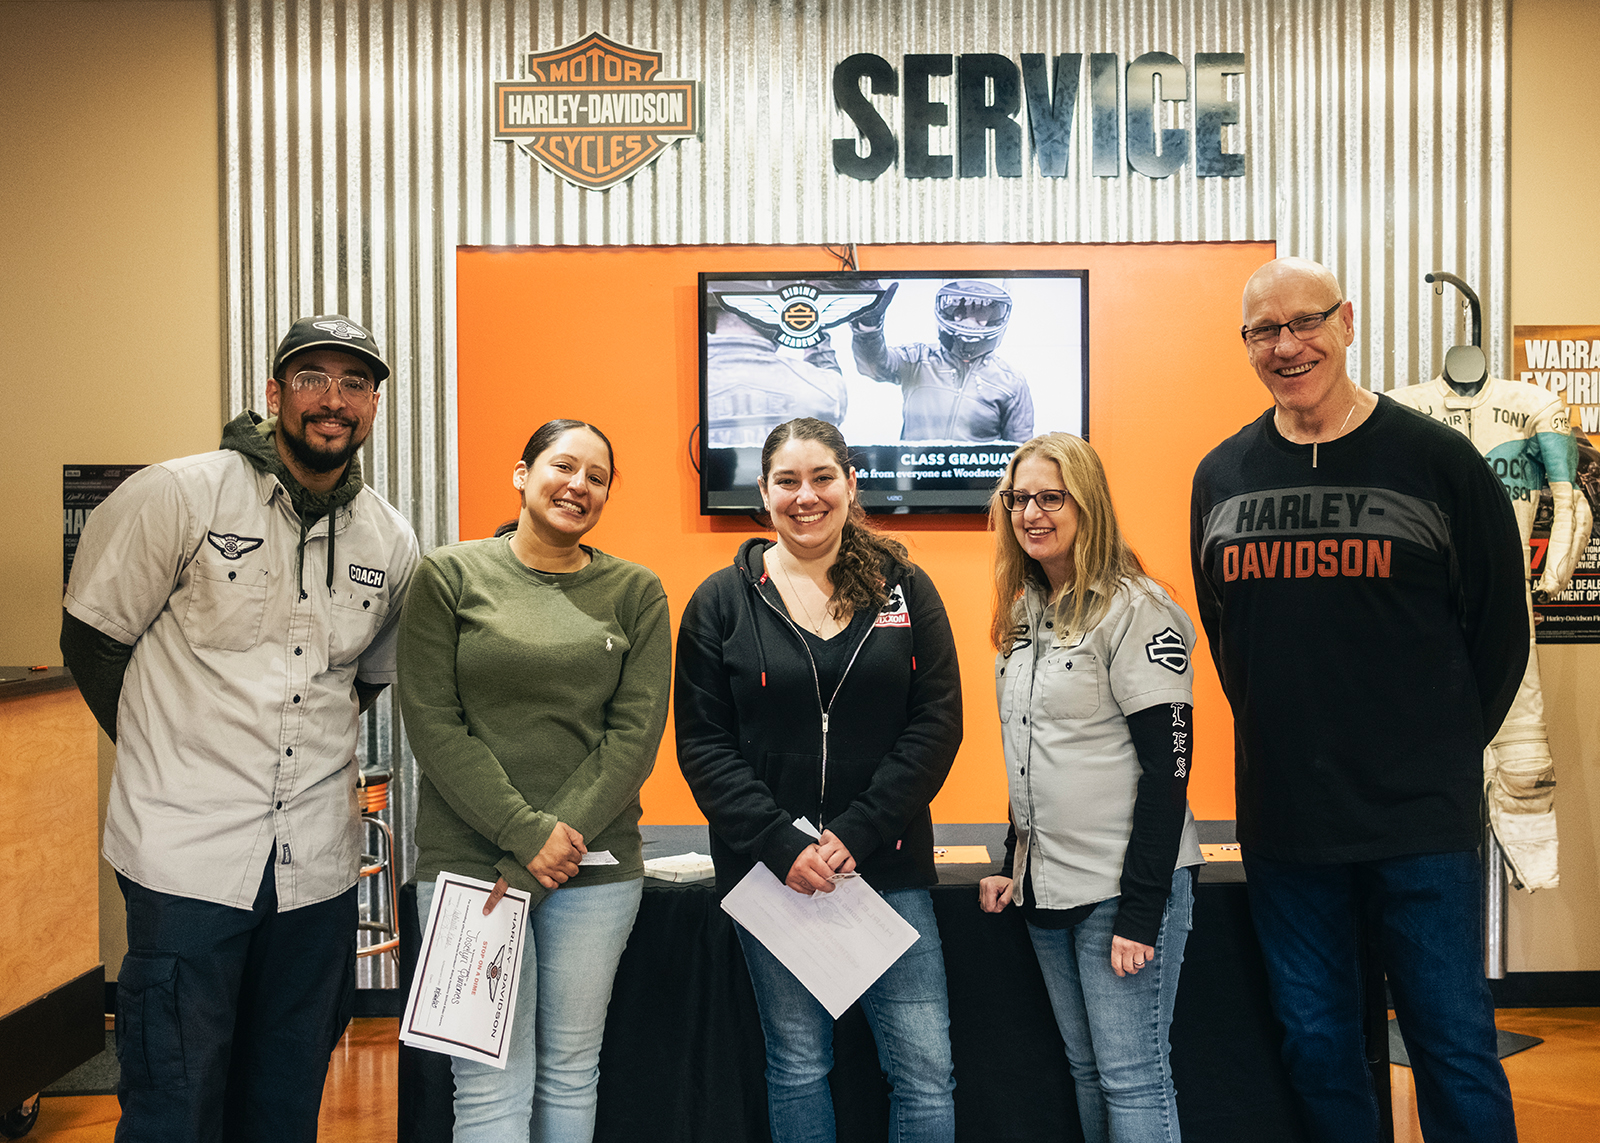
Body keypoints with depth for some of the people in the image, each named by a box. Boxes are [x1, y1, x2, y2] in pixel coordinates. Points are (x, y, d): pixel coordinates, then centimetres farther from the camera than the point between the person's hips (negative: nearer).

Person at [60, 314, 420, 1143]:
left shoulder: (392, 543, 5)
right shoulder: (178, 494, -6)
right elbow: (92, 639, 1)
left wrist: (310, 750, 12)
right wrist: (172, 758, 7)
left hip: (317, 863, 4)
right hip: (187, 855, -4)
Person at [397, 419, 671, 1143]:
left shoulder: (636, 592, 5)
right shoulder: (449, 576, 2)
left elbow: (636, 733, -2)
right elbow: (432, 724, -4)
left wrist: (538, 861, -9)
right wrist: (529, 833, -14)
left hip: (597, 866, 2)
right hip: (469, 858, -2)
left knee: (571, 1076, 13)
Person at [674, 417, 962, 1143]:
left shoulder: (905, 590, 3)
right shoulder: (721, 602, 1)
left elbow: (937, 725, -2)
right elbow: (702, 744, -3)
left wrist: (857, 834, -12)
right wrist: (783, 846, -14)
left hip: (889, 866, 1)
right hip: (771, 867, 0)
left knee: (925, 1068, 2)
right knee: (797, 1064, 13)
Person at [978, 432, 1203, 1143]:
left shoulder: (1134, 609, -13)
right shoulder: (1024, 613, 11)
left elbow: (1168, 765, -16)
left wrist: (1141, 910, -18)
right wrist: (1015, 865, 13)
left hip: (1123, 884, -7)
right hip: (1047, 887, 7)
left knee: (1133, 1077, -1)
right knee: (1086, 1069, 15)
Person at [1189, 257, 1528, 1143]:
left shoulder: (1438, 461, -4)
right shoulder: (1221, 476, 5)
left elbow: (1498, 629, 2)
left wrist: (1441, 751, 4)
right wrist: (1287, 739, 10)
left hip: (1422, 820, -3)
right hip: (1281, 815, 3)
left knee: (1455, 1048, 6)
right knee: (1316, 1046, 15)